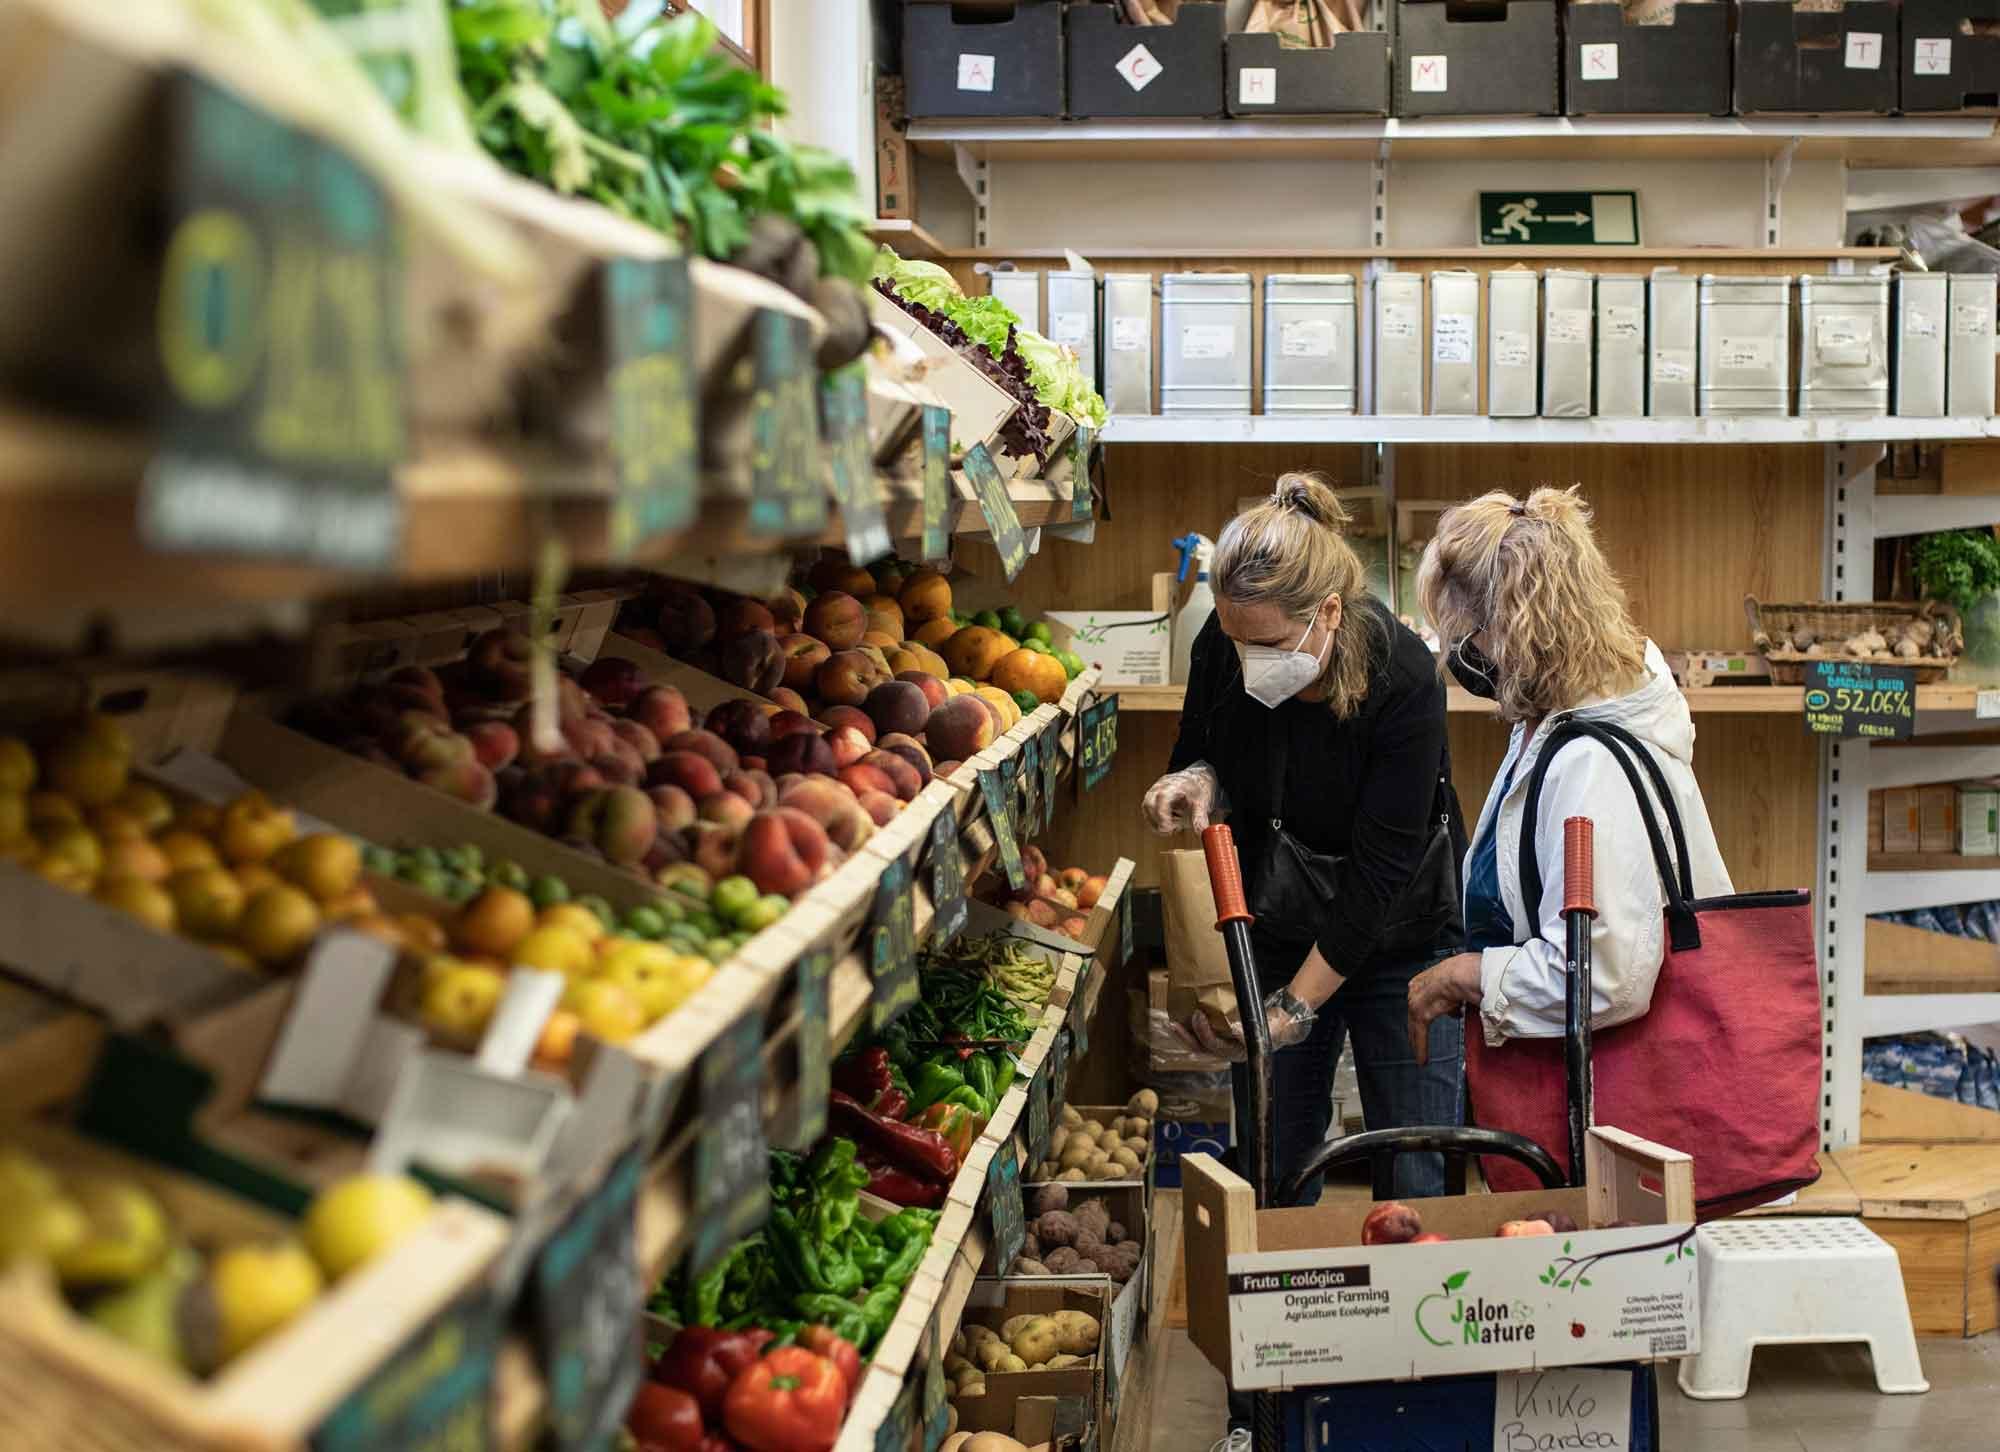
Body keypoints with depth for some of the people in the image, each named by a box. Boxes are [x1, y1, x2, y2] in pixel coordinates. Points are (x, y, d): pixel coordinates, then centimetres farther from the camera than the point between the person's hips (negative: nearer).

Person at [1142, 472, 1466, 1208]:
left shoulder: (1404, 680, -27)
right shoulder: (1222, 648, -15)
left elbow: (1380, 868, -26)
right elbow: (1198, 754, 5)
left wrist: (1299, 1005, -27)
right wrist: (1196, 783, -20)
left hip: (1398, 942, -4)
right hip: (1275, 933, 4)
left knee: (1416, 1187, -2)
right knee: (1272, 1177, 8)